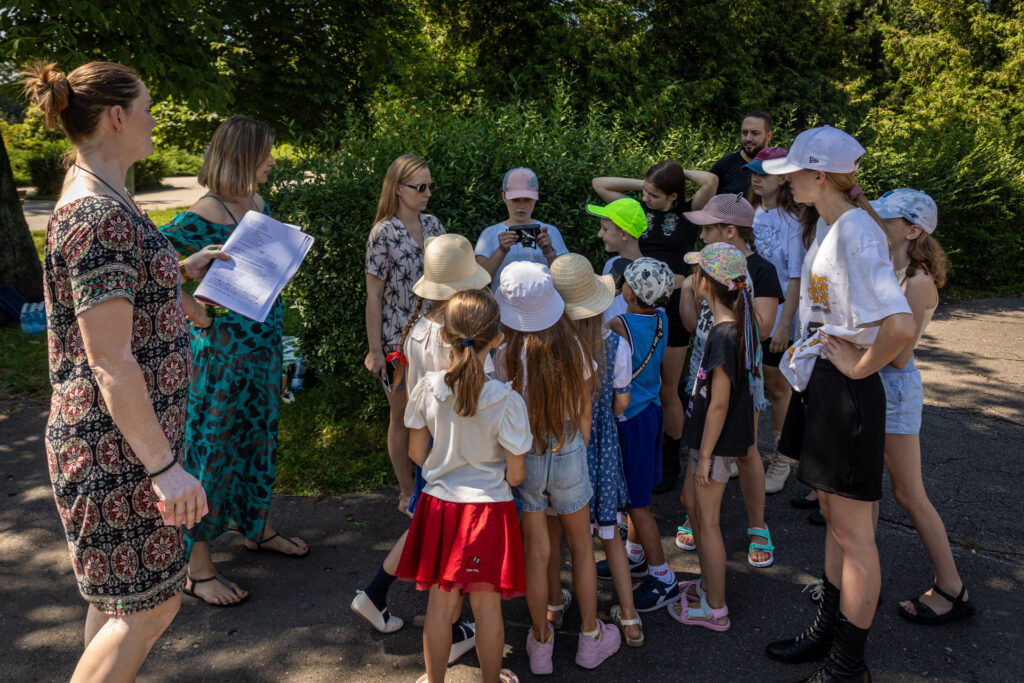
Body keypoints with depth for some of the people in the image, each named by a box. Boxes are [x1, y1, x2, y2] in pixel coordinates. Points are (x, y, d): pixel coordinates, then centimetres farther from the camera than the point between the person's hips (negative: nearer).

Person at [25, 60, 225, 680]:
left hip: (128, 430, 10)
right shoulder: (100, 216, -23)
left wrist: (183, 269, 25)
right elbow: (110, 363, -25)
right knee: (150, 603, 3)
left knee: (118, 592, 22)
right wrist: (164, 466, -24)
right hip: (119, 443, -10)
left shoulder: (97, 198, 9)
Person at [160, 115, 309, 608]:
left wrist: (273, 317, 12)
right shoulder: (205, 215, -19)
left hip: (265, 339, 8)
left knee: (259, 433, 19)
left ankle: (257, 528, 39)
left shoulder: (259, 205, 7)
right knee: (213, 444, 1)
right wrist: (197, 315, -22)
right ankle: (197, 567, 13)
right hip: (223, 344, -8)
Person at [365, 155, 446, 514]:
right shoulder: (384, 234, -12)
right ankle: (407, 494, 24)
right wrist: (375, 350, -12)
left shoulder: (432, 225, 5)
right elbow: (374, 296, -11)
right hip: (399, 339, -5)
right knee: (403, 418, 9)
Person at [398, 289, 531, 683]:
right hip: (489, 506, -2)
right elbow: (515, 475, -12)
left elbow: (417, 453, 2)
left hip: (439, 504, 3)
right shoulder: (506, 400, -18)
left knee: (440, 604, 15)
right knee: (487, 605, 13)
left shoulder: (428, 387, -10)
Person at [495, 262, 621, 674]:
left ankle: (541, 644, 30)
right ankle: (590, 638, 34)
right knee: (581, 546, 20)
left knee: (537, 553, 14)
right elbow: (585, 412, -2)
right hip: (569, 454, 1)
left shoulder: (505, 357, -19)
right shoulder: (573, 349, -13)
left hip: (524, 458, -1)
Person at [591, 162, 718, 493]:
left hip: (672, 304, -3)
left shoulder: (687, 214, 1)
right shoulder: (639, 211, 9)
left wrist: (679, 171, 1)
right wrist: (642, 182, 7)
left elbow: (710, 181, -15)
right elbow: (599, 183, 12)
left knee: (667, 391, 6)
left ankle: (670, 460, 23)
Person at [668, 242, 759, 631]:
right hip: (716, 436, 9)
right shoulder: (739, 325, 3)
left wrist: (705, 456, -16)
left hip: (715, 441, -9)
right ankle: (708, 582, 38)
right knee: (691, 501, 23)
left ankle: (715, 609, 20)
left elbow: (719, 404, -23)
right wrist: (748, 437, 21)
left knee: (707, 521, 4)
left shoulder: (722, 335, -26)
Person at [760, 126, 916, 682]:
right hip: (820, 382, 10)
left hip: (847, 392, -10)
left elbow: (900, 324, -33)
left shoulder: (856, 231, -21)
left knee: (852, 532, 4)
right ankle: (828, 632, 36)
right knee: (834, 518, 20)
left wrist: (860, 365, -19)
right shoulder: (830, 227, 10)